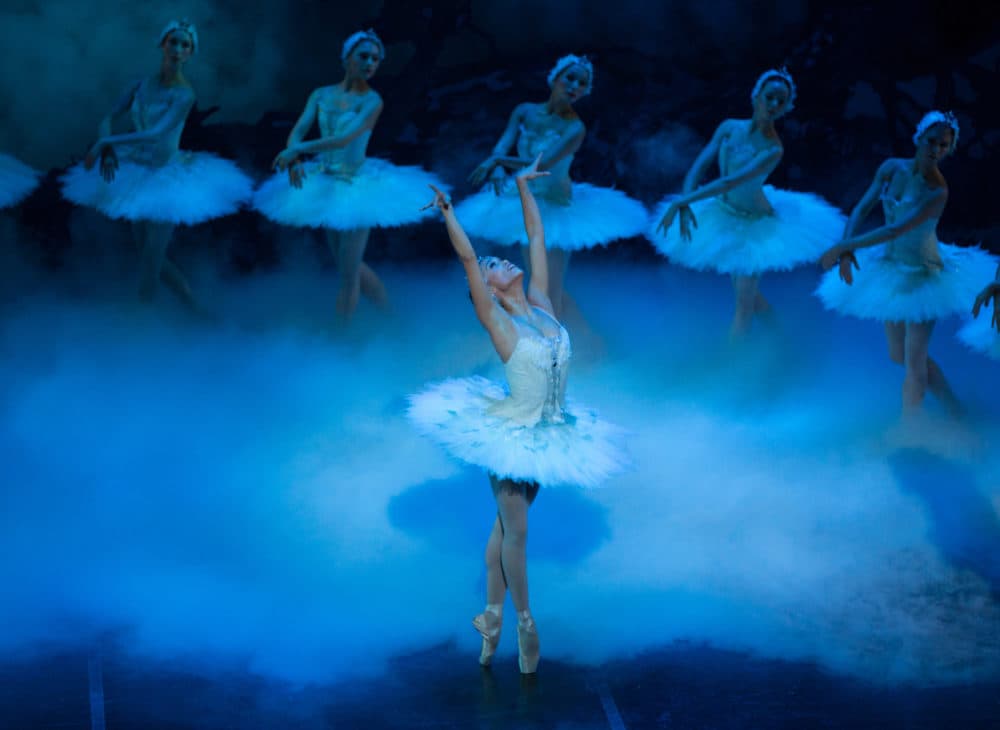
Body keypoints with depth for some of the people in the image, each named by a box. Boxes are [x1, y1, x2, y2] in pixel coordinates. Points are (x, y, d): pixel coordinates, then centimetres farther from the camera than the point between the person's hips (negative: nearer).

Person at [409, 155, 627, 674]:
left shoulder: (539, 303, 2)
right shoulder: (495, 318, -11)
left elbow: (537, 236, 9)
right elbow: (466, 259, -19)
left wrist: (524, 186, 14)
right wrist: (448, 213, -23)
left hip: (548, 432, 5)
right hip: (515, 434, -5)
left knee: (507, 525, 15)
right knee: (514, 531, 4)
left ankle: (493, 614, 25)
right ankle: (523, 621, 17)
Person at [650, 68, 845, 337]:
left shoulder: (773, 149, -23)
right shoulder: (730, 127, -8)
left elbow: (732, 181, -32)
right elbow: (699, 165, -13)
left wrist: (682, 201, -36)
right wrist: (684, 204, -30)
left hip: (756, 225, -6)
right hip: (724, 217, 6)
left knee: (745, 300, -5)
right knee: (747, 292, 20)